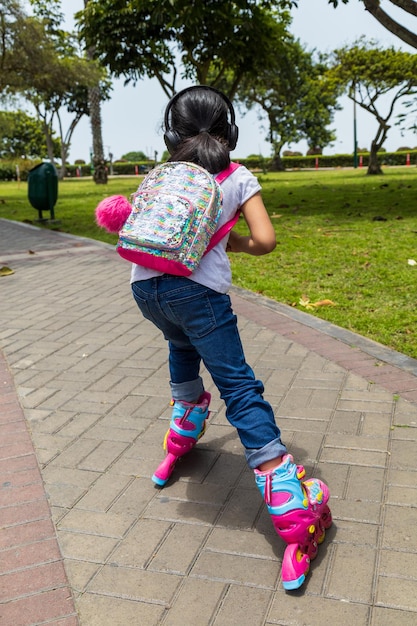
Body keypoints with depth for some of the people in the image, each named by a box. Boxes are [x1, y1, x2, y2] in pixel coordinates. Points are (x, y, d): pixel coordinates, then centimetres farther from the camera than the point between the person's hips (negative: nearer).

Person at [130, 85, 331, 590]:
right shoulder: (239, 178, 12)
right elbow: (265, 241, 2)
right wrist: (236, 243, 21)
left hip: (144, 285, 4)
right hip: (197, 290, -4)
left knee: (182, 341, 35)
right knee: (240, 390, -4)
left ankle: (182, 435, 45)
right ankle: (294, 515, -6)